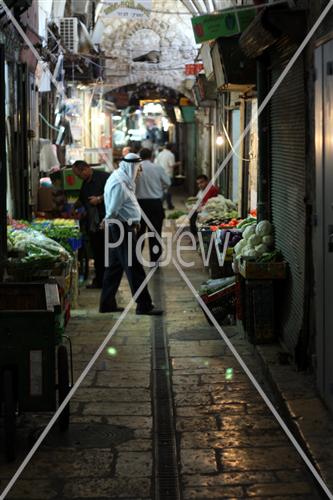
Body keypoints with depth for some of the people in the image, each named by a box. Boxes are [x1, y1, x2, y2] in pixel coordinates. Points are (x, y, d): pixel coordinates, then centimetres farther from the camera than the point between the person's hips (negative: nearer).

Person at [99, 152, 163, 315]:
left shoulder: (122, 180, 14)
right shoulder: (119, 184, -18)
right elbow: (113, 211, -21)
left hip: (122, 228, 11)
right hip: (123, 228, -11)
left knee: (115, 266, 14)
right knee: (134, 267, -7)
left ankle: (107, 303, 20)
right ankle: (144, 305, -3)